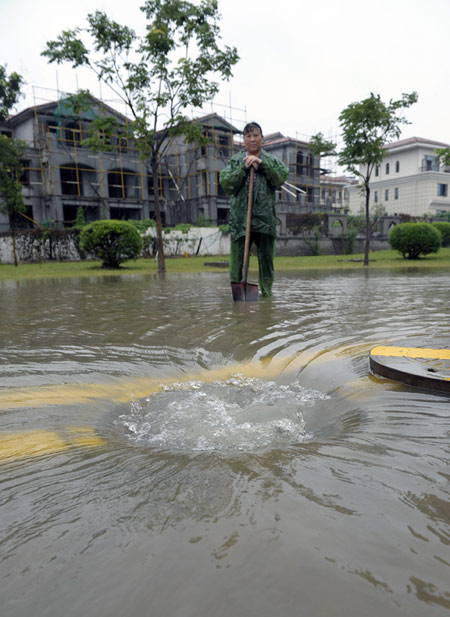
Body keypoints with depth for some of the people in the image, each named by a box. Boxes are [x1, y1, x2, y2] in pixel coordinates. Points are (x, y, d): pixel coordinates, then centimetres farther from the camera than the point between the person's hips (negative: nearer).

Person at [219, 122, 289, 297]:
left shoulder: (271, 161, 14)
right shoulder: (235, 161, 13)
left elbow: (282, 177, -5)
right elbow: (226, 184, -2)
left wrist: (261, 163, -9)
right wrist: (244, 167, -9)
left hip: (265, 219, 1)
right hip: (240, 219, -1)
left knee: (266, 260, 7)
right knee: (237, 261, -4)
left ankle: (267, 293, 17)